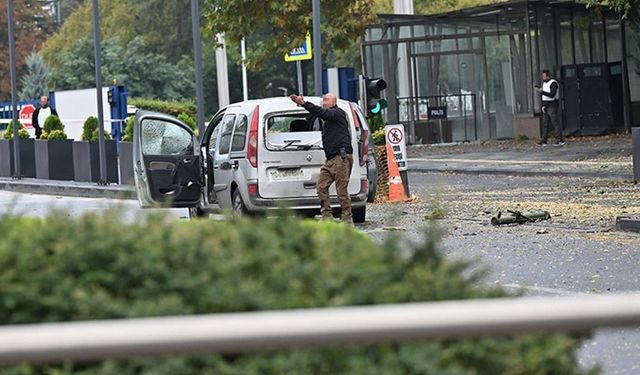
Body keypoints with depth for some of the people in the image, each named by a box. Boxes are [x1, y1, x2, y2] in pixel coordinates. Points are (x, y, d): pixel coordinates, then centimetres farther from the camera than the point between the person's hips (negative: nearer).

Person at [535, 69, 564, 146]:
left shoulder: (553, 83, -11)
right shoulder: (544, 83, 17)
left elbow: (552, 95, -21)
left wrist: (542, 91, -22)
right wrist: (543, 106, 9)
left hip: (552, 106, -9)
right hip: (546, 107, 9)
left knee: (555, 123, -10)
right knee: (545, 124, 6)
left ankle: (560, 140, -11)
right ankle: (544, 141, 6)